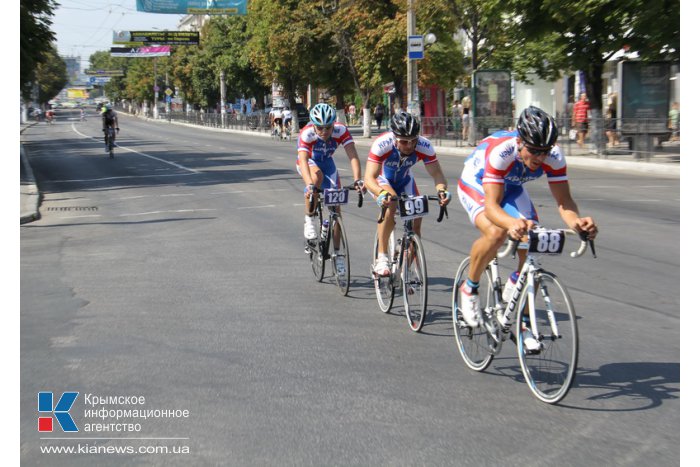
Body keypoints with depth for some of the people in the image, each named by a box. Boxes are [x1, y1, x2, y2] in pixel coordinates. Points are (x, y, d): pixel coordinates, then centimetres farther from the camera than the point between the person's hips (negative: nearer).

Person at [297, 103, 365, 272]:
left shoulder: (341, 130, -31)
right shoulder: (306, 134, -36)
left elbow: (353, 156, -38)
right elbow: (303, 160, -47)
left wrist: (357, 180, -54)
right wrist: (309, 185, -63)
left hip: (326, 162, 2)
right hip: (308, 162, -2)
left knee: (336, 205, -5)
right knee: (317, 176, -38)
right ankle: (309, 219, -18)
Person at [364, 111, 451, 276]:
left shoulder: (424, 146, -30)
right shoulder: (381, 144, -38)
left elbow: (437, 173, -28)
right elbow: (369, 178, -43)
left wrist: (442, 189, -50)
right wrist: (382, 193, -63)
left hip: (404, 181, 3)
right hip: (381, 179, -3)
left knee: (415, 220, -9)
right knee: (390, 205, -33)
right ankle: (381, 257, -24)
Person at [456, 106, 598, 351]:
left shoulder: (553, 156, -27)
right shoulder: (500, 151, -40)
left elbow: (563, 200, -26)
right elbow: (492, 205, -45)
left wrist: (577, 222, -49)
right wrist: (512, 223, -66)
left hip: (511, 187, 5)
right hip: (476, 184, -5)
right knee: (496, 232, -35)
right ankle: (469, 288, -8)